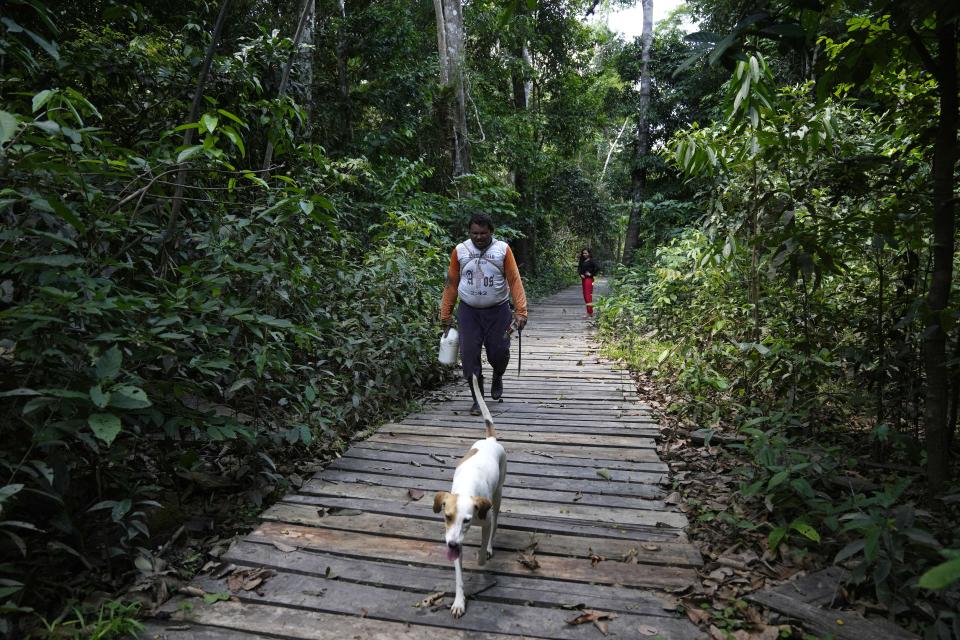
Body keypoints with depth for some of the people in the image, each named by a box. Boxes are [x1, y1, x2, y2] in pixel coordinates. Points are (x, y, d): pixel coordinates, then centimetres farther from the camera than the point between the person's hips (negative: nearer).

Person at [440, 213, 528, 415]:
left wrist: (521, 311, -15)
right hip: (468, 311, 1)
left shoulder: (502, 249, -3)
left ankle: (497, 377, 34)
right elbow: (451, 284, 4)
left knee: (499, 352, -1)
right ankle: (477, 400, 11)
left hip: (498, 311, -1)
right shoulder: (460, 250, 1)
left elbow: (514, 281, -6)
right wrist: (445, 314, 2)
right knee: (469, 356, -3)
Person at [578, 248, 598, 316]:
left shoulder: (591, 261, -10)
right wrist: (581, 274, 0)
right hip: (583, 279, 9)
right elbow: (579, 268, 18)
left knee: (588, 295, -11)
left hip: (589, 279, -9)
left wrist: (591, 274, -12)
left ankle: (590, 312, -9)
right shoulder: (582, 261, 12)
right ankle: (589, 310, 22)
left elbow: (596, 268, -20)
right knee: (585, 295, 12)